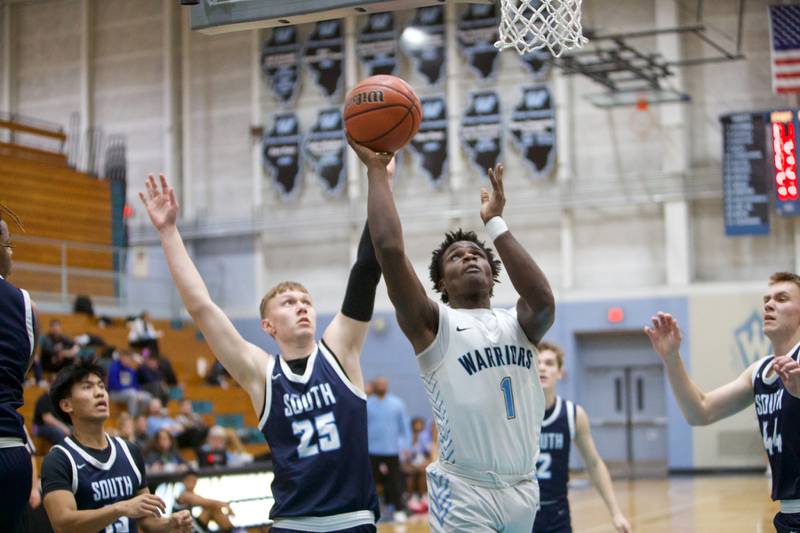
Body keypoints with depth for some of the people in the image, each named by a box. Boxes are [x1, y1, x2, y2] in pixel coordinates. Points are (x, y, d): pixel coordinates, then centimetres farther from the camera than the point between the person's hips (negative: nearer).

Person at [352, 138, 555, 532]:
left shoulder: (517, 324, 11)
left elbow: (544, 302, -14)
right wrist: (376, 170, -7)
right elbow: (390, 249, -13)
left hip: (522, 490, 4)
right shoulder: (434, 325, 0)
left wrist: (495, 223, -10)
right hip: (464, 493, -4)